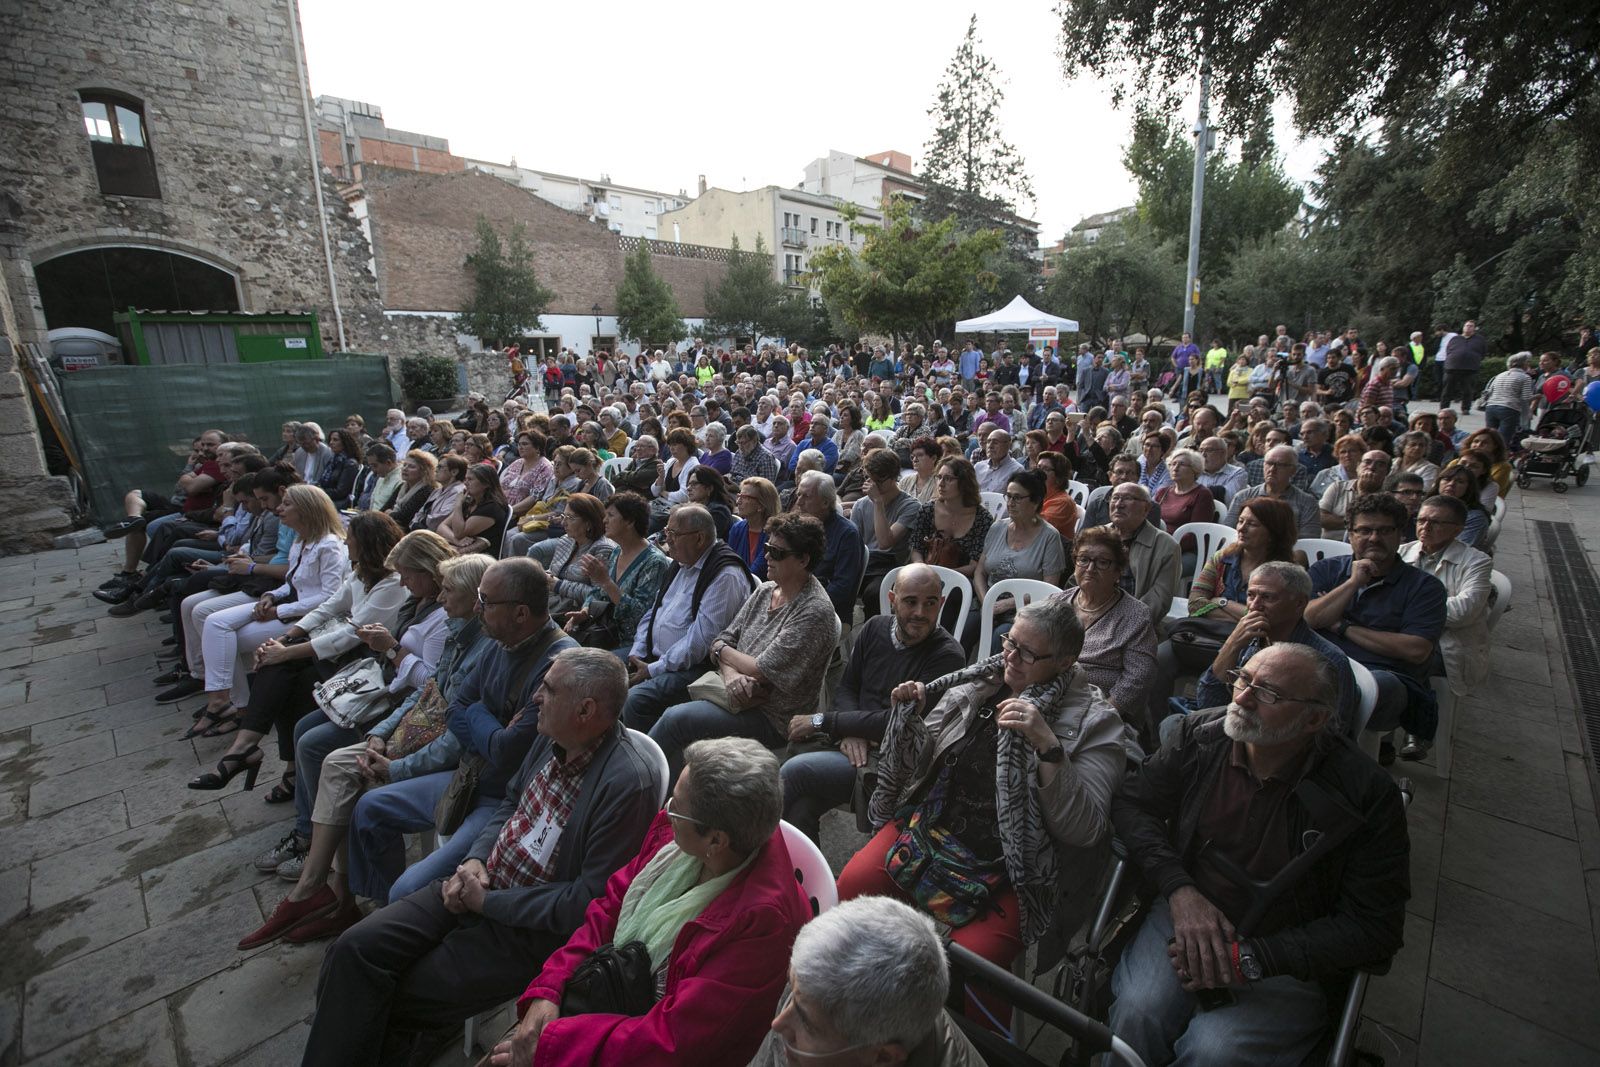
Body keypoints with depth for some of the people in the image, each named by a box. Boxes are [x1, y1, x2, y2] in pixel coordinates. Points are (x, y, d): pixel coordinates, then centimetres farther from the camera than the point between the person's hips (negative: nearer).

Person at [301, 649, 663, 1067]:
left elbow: (589, 903, -23)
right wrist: (476, 858, -4)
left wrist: (488, 901, -16)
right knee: (356, 947, -5)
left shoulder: (629, 783, -28)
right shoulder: (553, 737, -3)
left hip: (534, 927, -7)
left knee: (398, 1000, -6)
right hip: (480, 884, 7)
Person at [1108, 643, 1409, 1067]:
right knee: (1137, 1010, -24)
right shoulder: (1201, 734, -6)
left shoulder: (1369, 797, -13)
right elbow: (1132, 804, 0)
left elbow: (1374, 927, -11)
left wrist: (1250, 959, -17)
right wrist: (1180, 890, -15)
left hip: (1288, 962, -1)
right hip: (1186, 911, 2)